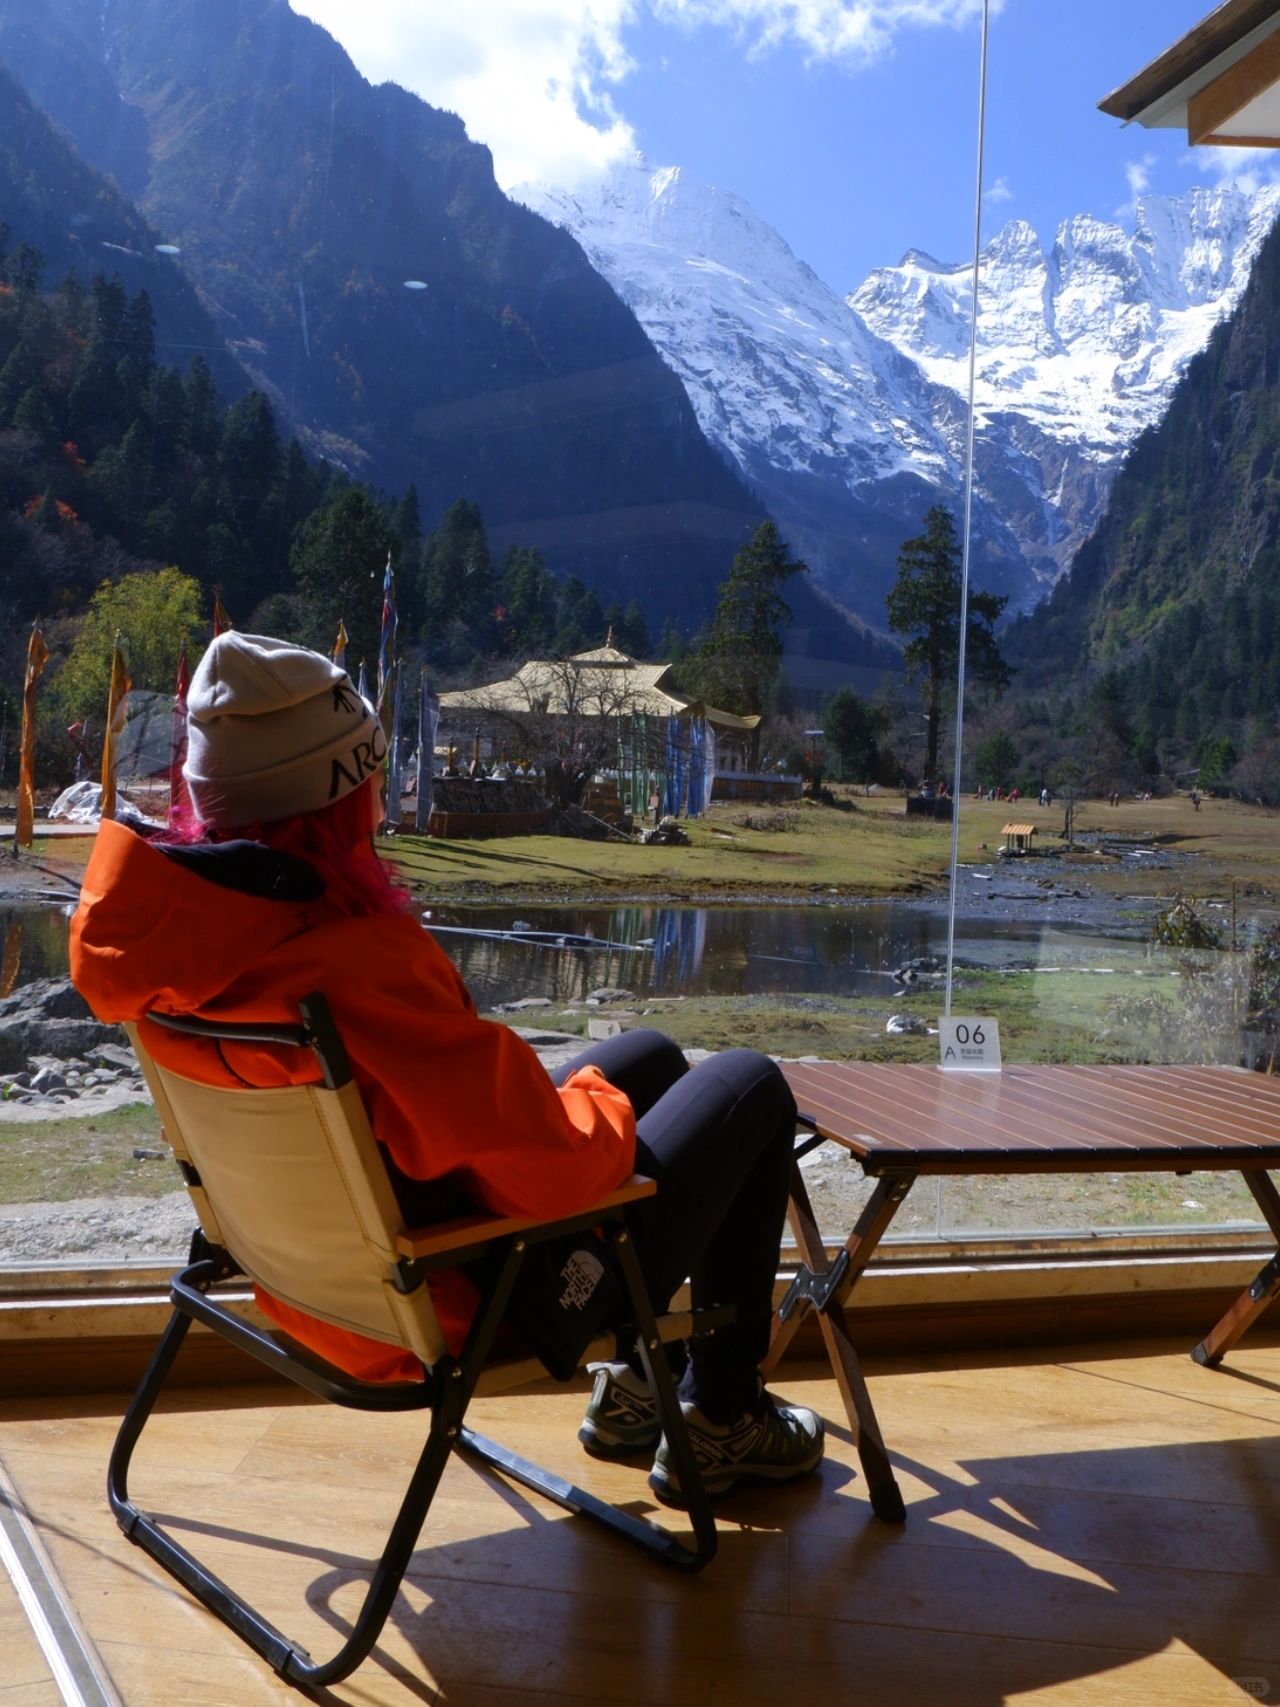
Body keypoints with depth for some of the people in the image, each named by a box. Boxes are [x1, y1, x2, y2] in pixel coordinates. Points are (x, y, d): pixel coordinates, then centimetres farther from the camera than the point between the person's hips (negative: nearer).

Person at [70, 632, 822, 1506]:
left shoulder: (180, 918, -10)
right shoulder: (361, 962, -37)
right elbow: (555, 1172, -32)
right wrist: (600, 1103, -9)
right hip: (481, 1307, -8)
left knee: (652, 1053, 25)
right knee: (750, 1086, 10)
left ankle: (631, 1385, 39)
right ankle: (723, 1420, 23)